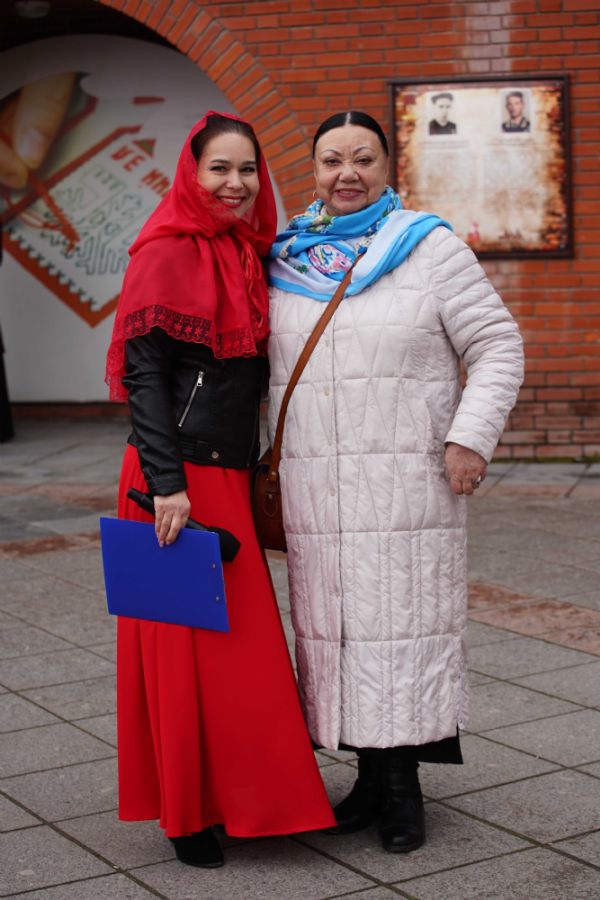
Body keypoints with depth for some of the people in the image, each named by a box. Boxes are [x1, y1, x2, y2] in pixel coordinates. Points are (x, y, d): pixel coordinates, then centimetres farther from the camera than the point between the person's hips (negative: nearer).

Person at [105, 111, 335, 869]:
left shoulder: (251, 255, 14)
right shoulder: (168, 254, -9)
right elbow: (144, 374, -14)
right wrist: (166, 485, -21)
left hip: (230, 475, 8)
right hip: (180, 476, -8)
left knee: (237, 639, 13)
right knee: (187, 644, -1)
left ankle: (233, 798, 27)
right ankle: (188, 814, 11)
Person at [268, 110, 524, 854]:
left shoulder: (430, 247, -1)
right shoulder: (286, 257, 11)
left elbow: (497, 347, -2)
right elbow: (256, 361, 20)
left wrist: (470, 438, -12)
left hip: (408, 482, -3)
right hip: (316, 489, 4)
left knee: (404, 620, -1)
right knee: (335, 624, 7)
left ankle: (405, 784, 12)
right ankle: (370, 777, 20)